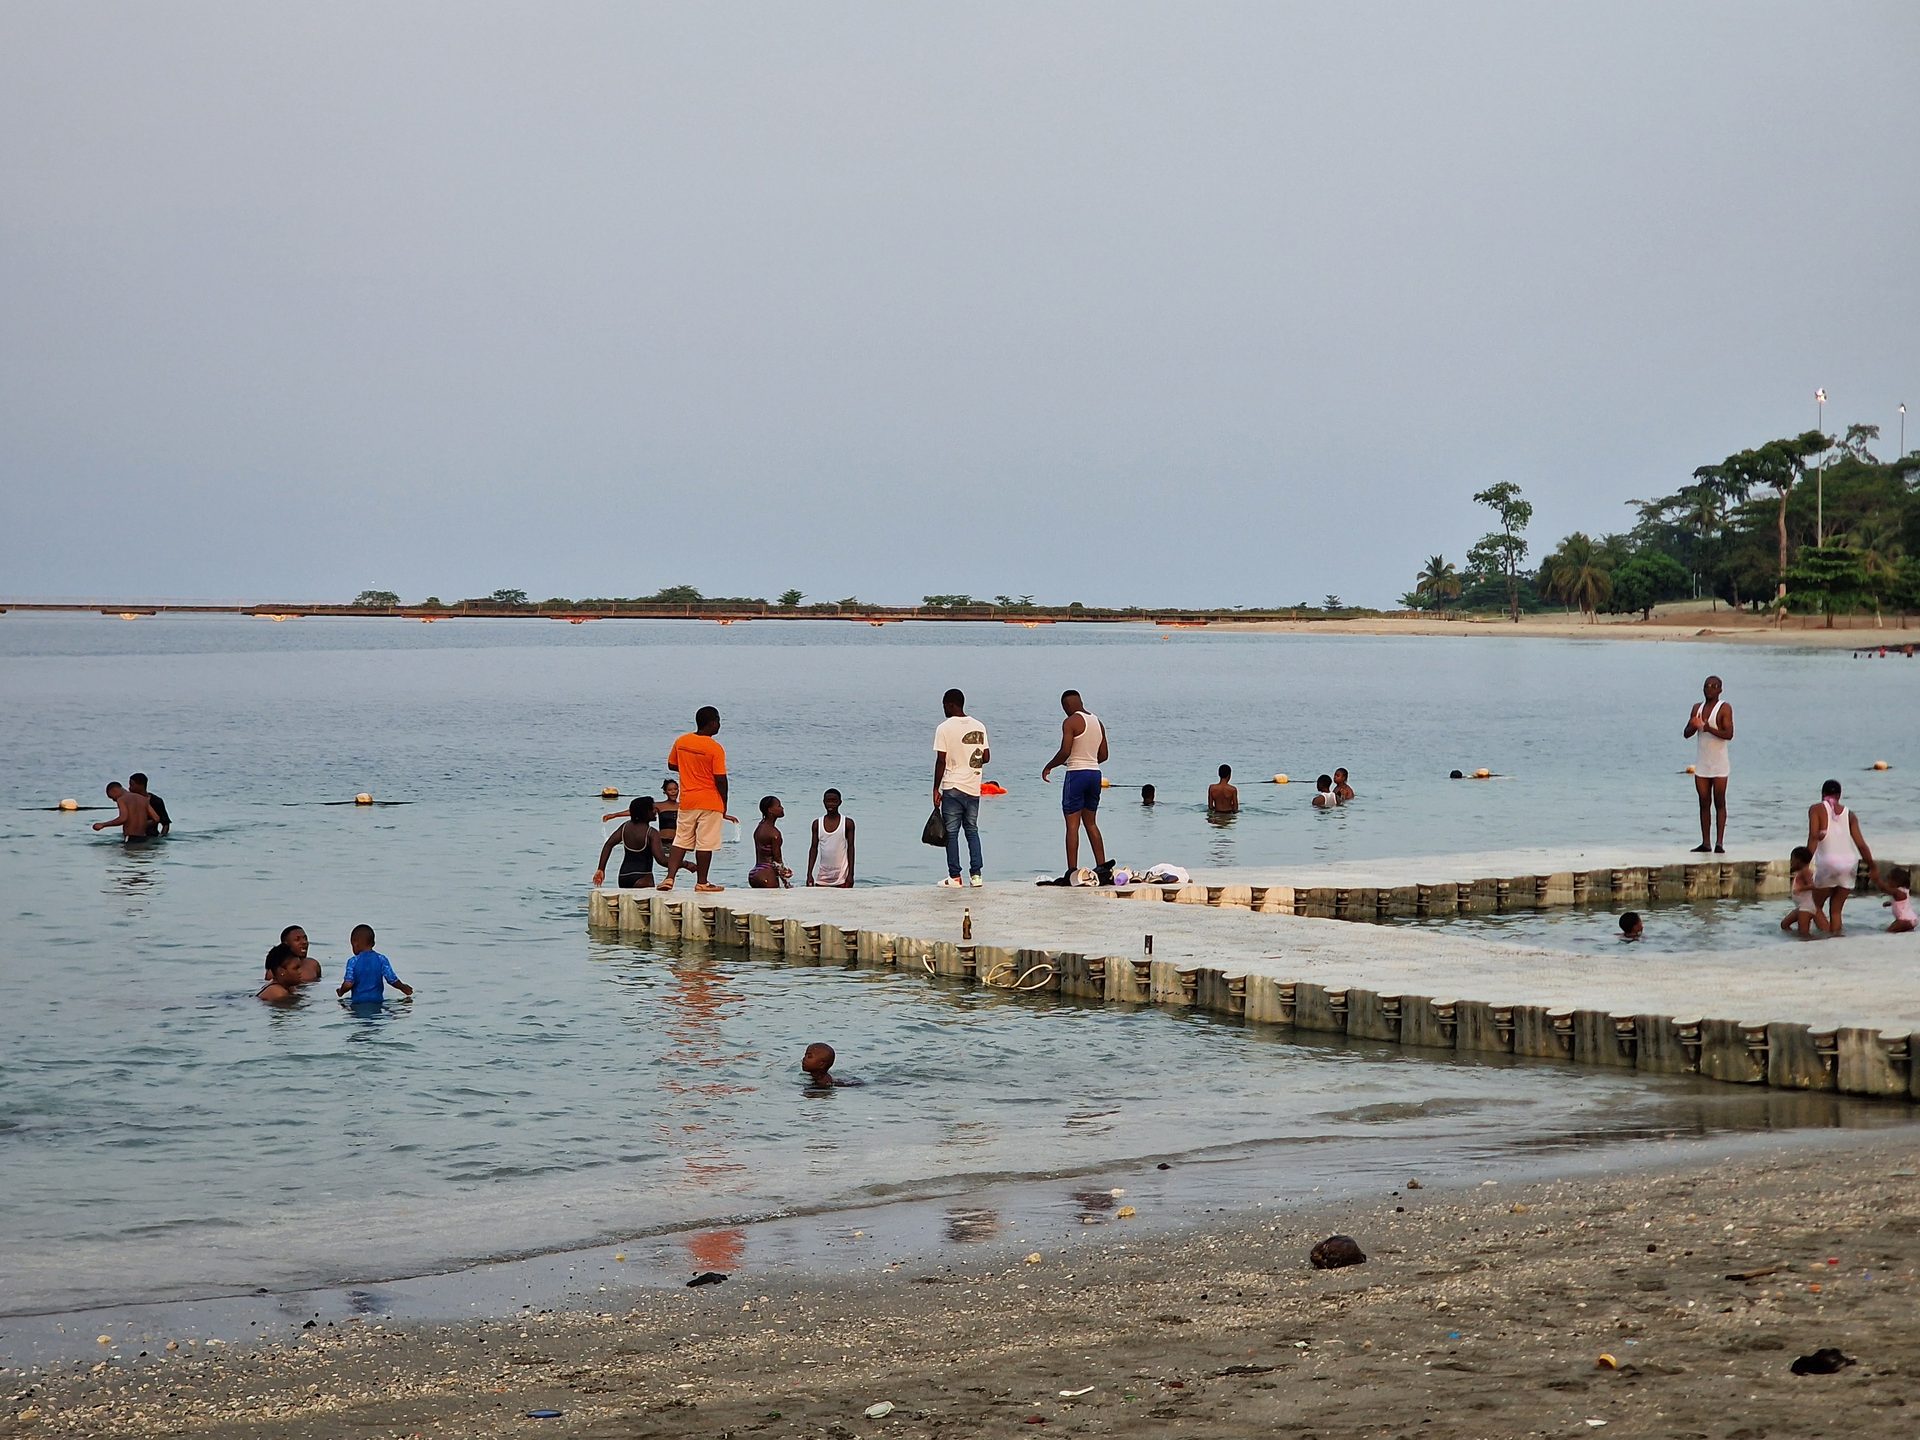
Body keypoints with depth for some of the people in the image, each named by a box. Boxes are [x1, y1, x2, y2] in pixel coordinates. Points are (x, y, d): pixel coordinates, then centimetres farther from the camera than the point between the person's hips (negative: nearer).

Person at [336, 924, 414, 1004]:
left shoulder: (353, 962, -4)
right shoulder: (381, 960, 1)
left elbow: (348, 984, -11)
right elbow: (393, 980, -1)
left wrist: (341, 992, 10)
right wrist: (403, 988, 18)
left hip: (358, 1001, -2)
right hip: (377, 1000, 2)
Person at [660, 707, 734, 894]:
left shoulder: (681, 742, 2)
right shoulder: (715, 748, -14)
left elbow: (671, 765, 14)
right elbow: (720, 780, -14)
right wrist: (724, 806, -4)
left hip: (686, 801, 5)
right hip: (710, 801, -5)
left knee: (681, 841, 10)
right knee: (705, 844, 2)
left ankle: (670, 878, 1)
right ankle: (702, 883, 7)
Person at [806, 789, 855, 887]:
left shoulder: (847, 823, -1)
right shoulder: (817, 824, 7)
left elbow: (850, 848, -1)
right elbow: (814, 848, 9)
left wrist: (851, 875, -6)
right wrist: (809, 874, 3)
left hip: (842, 876, -3)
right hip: (822, 877, 3)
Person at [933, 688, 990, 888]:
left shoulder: (944, 728, -9)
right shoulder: (979, 727, 5)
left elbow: (941, 761, -11)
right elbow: (986, 757, 7)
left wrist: (936, 789, -5)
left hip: (952, 787, -5)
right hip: (973, 788, 5)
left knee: (951, 832, 2)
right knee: (972, 830, 12)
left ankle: (955, 877, 1)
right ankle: (976, 875, 5)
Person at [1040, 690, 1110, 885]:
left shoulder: (1071, 722, -10)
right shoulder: (1098, 722, 12)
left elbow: (1065, 752, -18)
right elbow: (1103, 755, 15)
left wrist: (1048, 767, -3)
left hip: (1076, 774, -7)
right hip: (1095, 773, 7)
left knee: (1072, 825, -4)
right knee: (1090, 823, 16)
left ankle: (1072, 872, -7)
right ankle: (1102, 867, 12)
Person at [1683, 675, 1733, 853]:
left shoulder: (1724, 708, -5)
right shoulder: (1697, 708, 13)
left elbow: (1729, 734, -16)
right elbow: (1686, 734, 11)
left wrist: (1707, 727, -24)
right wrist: (1693, 726, -11)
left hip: (1718, 764, -5)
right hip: (1701, 763, 5)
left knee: (1719, 802, -5)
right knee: (1704, 803, 5)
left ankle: (1719, 842, -7)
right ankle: (1705, 843, 6)